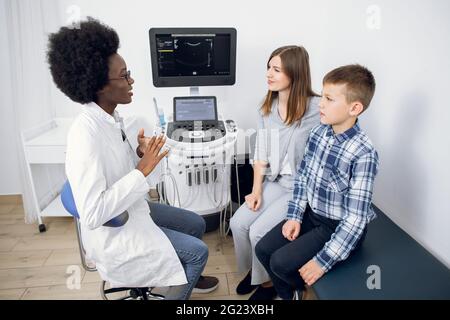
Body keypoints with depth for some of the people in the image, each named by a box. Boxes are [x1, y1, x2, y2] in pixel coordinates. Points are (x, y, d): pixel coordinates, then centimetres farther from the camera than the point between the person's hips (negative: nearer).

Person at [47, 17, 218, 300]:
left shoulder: (112, 117, -2)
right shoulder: (86, 134, -31)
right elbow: (93, 214, -32)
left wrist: (140, 154, -9)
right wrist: (143, 170, -30)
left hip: (132, 211, 9)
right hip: (113, 232, -9)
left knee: (196, 224, 18)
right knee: (197, 252, -4)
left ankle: (187, 277, 41)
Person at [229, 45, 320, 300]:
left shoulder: (315, 108, -19)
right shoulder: (267, 107, 4)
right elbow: (261, 152, 2)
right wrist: (257, 189, -4)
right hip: (273, 181, 6)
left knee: (258, 231, -15)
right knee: (238, 223, -7)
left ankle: (268, 280, 16)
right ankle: (253, 270, 22)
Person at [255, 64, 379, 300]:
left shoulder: (363, 154, -26)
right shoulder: (318, 133, -6)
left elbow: (355, 218, -25)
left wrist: (323, 261, -23)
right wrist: (294, 216, -2)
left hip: (339, 227, -6)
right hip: (311, 214, 7)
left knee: (282, 263, -16)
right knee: (263, 249, 0)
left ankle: (305, 289, 19)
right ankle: (287, 295, 25)